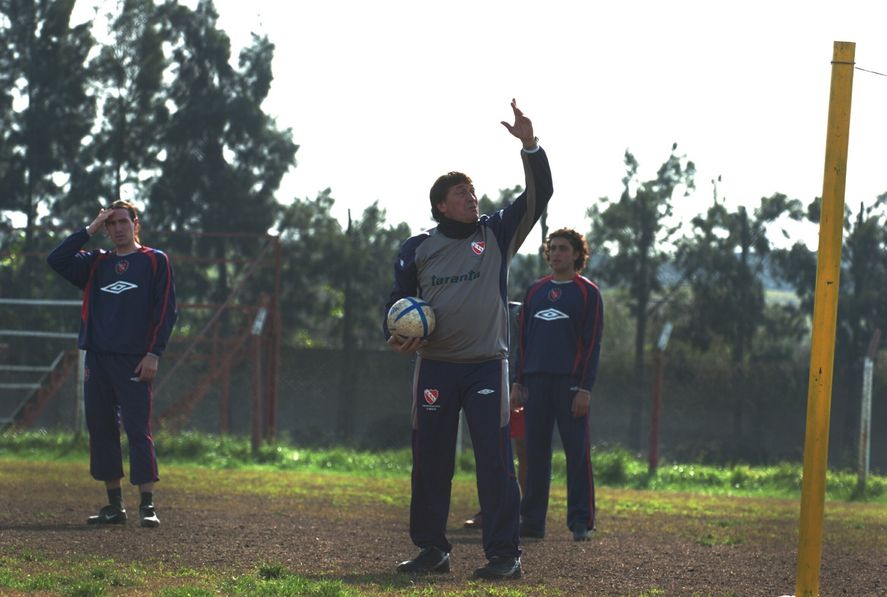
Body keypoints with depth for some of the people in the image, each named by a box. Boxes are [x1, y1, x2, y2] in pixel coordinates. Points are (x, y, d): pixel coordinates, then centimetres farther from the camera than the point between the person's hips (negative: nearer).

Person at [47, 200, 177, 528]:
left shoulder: (155, 261, 5)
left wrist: (154, 354, -10)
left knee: (138, 430, -10)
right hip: (97, 359, 5)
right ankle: (114, 506, 11)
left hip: (134, 362, -5)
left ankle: (147, 505, -11)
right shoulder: (97, 262, 17)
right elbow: (56, 260, 4)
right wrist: (90, 230, 4)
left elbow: (166, 310, -1)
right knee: (101, 430, 5)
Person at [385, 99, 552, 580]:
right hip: (434, 366, 2)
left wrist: (529, 145, -14)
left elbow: (538, 196, -3)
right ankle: (432, 549, 16)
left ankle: (504, 553, -4)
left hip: (487, 365, -2)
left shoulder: (497, 233, 6)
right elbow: (398, 301, 15)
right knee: (430, 458, 5)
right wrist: (397, 336, -5)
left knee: (494, 458, -7)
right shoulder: (417, 249, 8)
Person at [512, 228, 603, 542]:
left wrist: (585, 388, -11)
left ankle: (580, 522, -2)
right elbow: (524, 338, 17)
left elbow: (592, 343, -4)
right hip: (536, 380, 4)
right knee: (535, 451, 4)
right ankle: (532, 520, 8)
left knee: (577, 451, -5)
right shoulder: (535, 291, 15)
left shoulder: (588, 292, 1)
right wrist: (518, 381, 8)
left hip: (570, 382, -4)